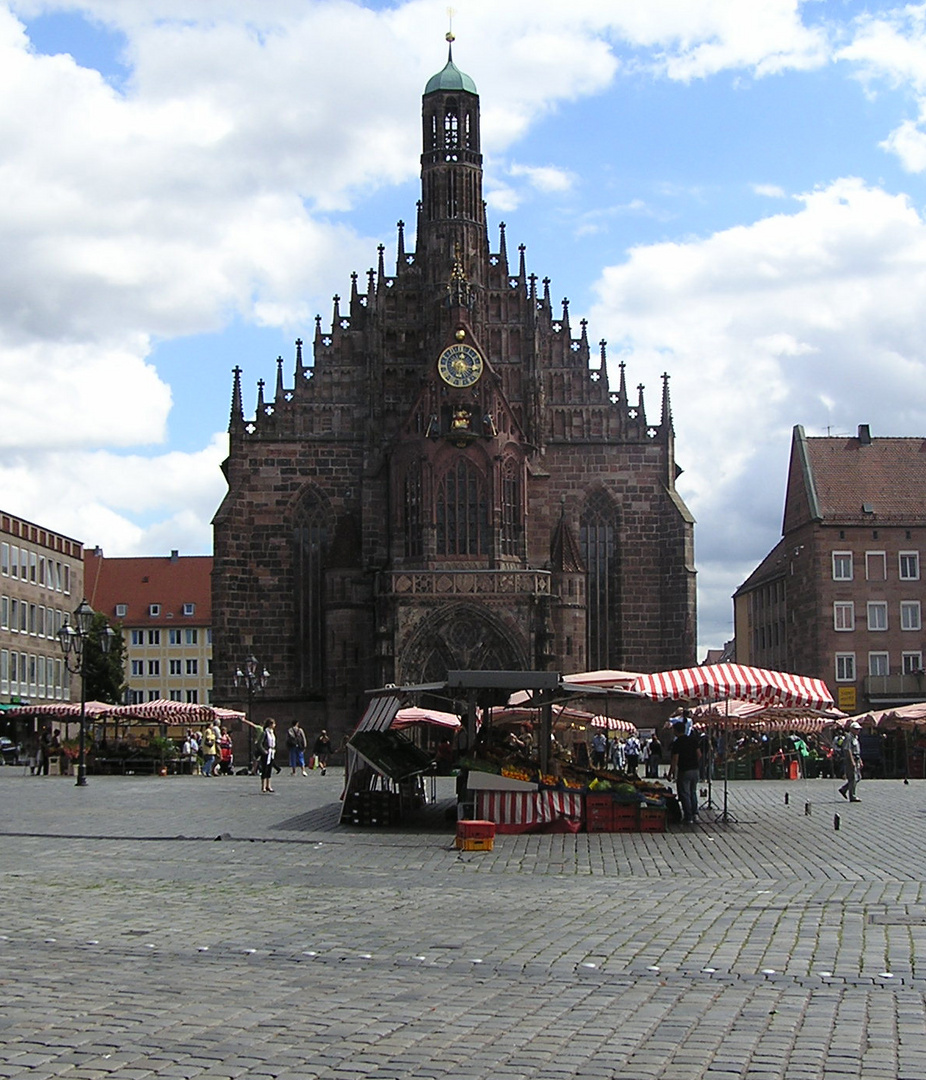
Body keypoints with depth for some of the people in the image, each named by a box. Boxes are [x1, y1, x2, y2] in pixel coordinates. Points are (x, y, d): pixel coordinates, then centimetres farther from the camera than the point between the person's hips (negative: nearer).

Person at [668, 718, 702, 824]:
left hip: (684, 771, -6)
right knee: (693, 792, 19)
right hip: (694, 770, 6)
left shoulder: (677, 743, -13)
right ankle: (695, 813, 15)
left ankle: (688, 817, 1)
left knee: (684, 794, 1)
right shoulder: (693, 739, 5)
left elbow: (675, 760, -15)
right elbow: (699, 754, 7)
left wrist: (670, 773, -9)